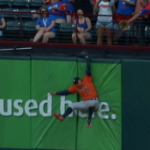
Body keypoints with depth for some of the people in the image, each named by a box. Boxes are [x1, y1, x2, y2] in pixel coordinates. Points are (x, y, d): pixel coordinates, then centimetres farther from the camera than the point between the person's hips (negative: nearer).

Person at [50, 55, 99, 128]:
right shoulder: (75, 87, 7)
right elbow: (67, 92, 9)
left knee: (91, 102, -40)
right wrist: (56, 93, 6)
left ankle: (89, 121, -30)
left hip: (94, 102, -5)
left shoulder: (87, 80, -6)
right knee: (72, 105, -8)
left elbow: (89, 69, -10)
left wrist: (87, 59, -9)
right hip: (86, 103, 5)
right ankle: (62, 117, -28)